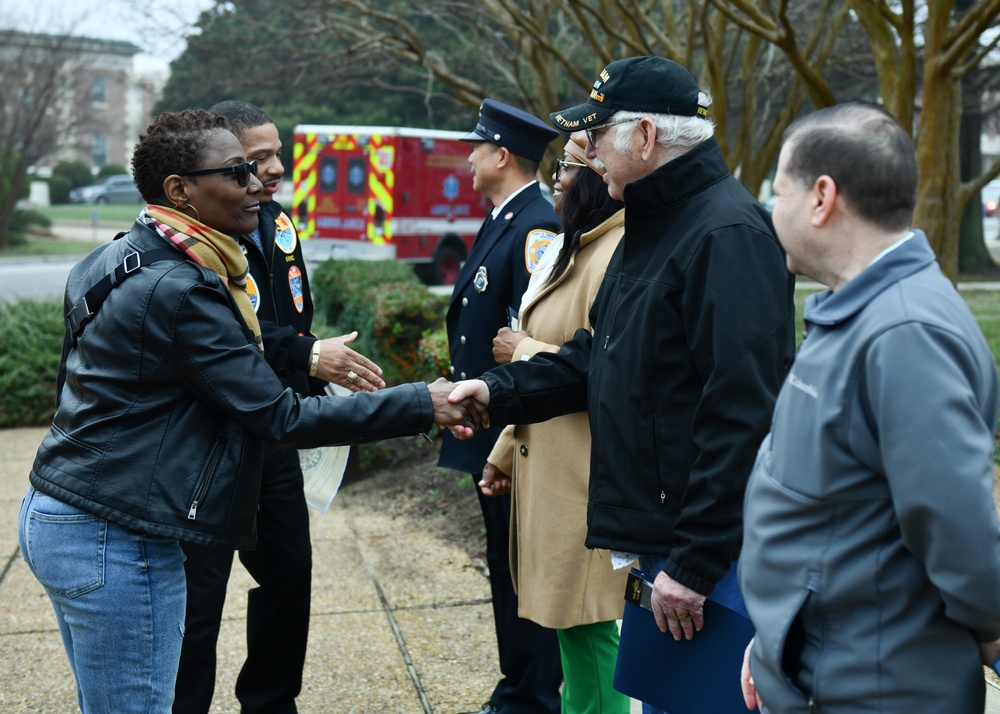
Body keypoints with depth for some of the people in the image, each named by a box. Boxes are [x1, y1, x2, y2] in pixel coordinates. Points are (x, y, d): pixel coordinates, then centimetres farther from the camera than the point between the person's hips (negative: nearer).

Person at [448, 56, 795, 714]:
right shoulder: (650, 227, 14)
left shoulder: (728, 233, -19)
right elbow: (601, 358, 21)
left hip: (710, 555, -10)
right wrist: (501, 391, 9)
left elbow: (742, 414, -25)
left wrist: (694, 562, -24)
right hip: (655, 536, 10)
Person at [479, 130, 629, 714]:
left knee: (588, 630, -1)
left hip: (586, 483, -10)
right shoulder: (574, 249, 14)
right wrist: (506, 451, 20)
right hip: (549, 472, 10)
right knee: (574, 637, 18)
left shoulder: (617, 256, -18)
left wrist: (523, 352, -11)